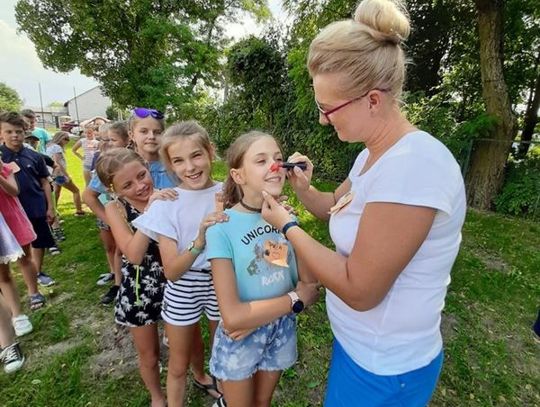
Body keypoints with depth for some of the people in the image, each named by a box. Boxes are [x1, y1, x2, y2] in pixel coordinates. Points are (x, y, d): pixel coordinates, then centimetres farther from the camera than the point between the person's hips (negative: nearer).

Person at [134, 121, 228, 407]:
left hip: (222, 283, 3)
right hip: (183, 289, -2)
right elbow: (172, 271, -18)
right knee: (178, 366, 17)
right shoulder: (166, 204, -15)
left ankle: (202, 377, 59)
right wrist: (200, 240, -33)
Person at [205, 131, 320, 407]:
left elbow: (310, 285, -8)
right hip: (241, 340, -4)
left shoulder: (286, 217, -10)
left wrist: (257, 316, -20)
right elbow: (233, 316, -26)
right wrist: (295, 299, -18)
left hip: (281, 330, 4)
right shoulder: (222, 227, -24)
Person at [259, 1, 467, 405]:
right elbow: (339, 207, 14)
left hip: (383, 369, -8)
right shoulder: (372, 155, -1)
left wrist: (288, 226, -19)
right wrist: (303, 188, -6)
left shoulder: (413, 164, -31)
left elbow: (359, 290, -29)